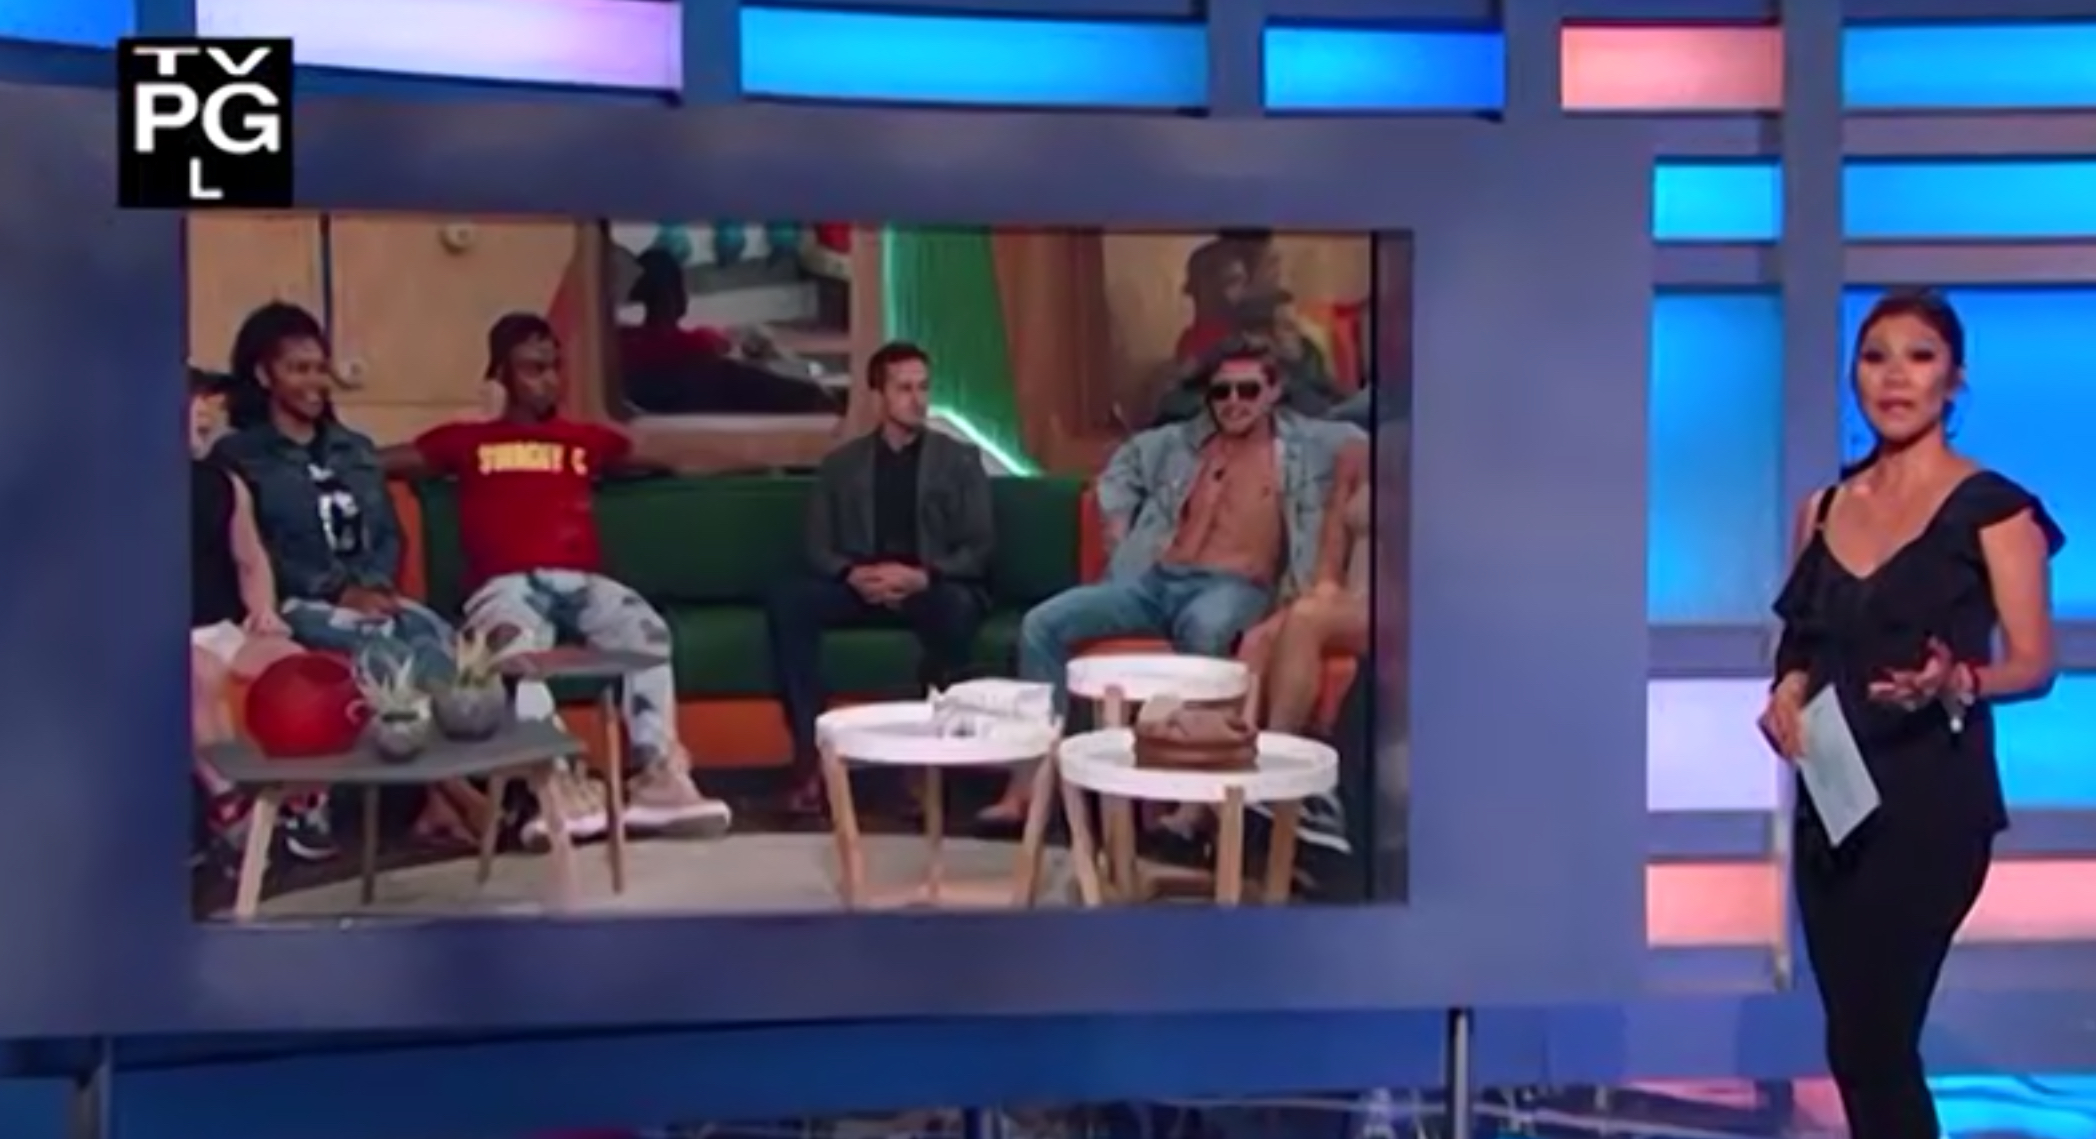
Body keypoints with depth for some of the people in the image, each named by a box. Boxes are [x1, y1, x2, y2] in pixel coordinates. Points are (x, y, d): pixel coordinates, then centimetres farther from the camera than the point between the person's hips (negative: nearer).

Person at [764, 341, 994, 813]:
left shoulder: (960, 459, 9)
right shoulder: (840, 464, 14)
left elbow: (980, 548, 1)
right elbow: (818, 549, 7)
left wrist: (921, 577, -18)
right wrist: (854, 574, -16)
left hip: (933, 587, -2)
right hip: (861, 587, 2)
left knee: (958, 608, -38)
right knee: (786, 603, -27)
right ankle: (810, 755, -27)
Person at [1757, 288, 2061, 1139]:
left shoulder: (1992, 507, -5)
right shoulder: (1824, 508, 11)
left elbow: (2033, 663, -6)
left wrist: (1955, 682, -26)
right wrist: (1787, 693, -2)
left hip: (1930, 803, -6)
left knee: (1872, 1041, -10)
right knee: (1862, 1044, 10)